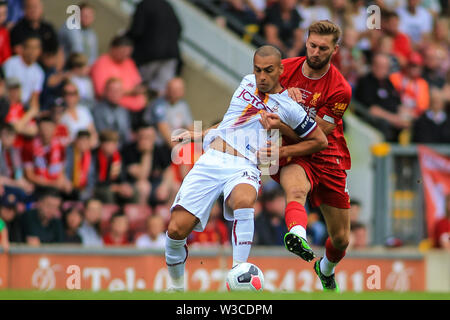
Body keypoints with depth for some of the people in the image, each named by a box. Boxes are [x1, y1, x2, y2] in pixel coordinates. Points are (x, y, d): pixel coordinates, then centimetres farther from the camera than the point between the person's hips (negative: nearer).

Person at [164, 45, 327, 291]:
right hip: (210, 160, 4)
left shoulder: (288, 107, 6)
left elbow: (320, 141, 14)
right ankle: (177, 286, 12)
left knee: (243, 201, -41)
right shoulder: (247, 83, 19)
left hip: (243, 167, -3)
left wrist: (283, 151, 4)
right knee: (176, 229, -12)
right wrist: (197, 134, 34)